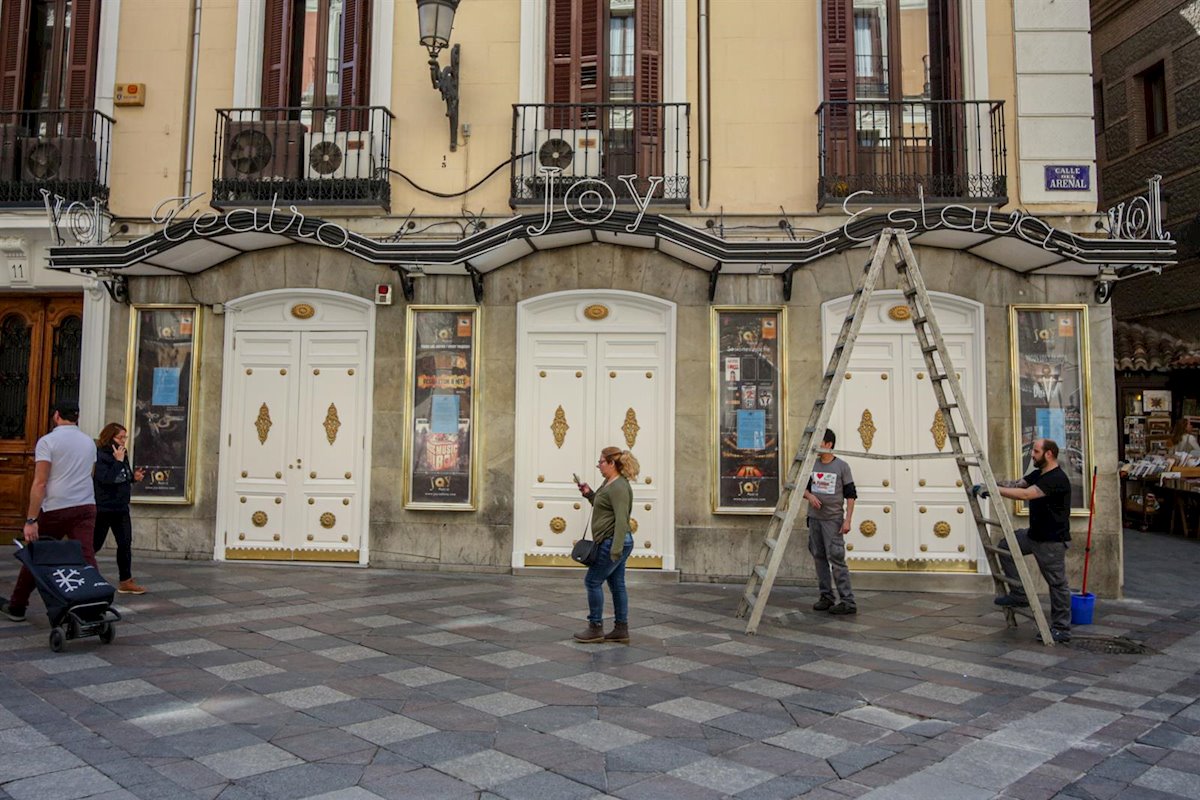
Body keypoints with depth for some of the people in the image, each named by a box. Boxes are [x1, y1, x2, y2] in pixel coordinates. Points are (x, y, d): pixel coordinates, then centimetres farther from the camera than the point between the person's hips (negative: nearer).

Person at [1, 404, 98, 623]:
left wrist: (31, 520, -12)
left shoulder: (47, 441, -6)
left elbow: (40, 483, -12)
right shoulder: (89, 442, 11)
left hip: (55, 509, -3)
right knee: (86, 557, -3)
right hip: (86, 507, 3)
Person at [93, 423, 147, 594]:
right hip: (103, 508, -7)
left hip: (121, 507, 7)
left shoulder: (123, 454, 7)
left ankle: (126, 582, 11)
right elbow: (105, 479, -26)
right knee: (94, 544, 3)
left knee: (125, 544, 5)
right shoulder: (100, 455, -14)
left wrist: (134, 477, -2)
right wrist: (118, 461, -23)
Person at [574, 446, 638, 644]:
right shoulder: (609, 483, 14)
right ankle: (621, 630, 18)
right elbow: (602, 506, 26)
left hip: (612, 542, -10)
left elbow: (621, 519, -24)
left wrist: (615, 549, -27)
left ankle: (595, 628, 5)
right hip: (614, 543, 10)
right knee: (616, 584, 12)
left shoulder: (619, 487, -18)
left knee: (593, 581, -3)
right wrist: (589, 494, 11)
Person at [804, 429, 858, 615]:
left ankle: (847, 601, -7)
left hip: (833, 519, -5)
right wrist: (809, 495, -8)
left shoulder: (842, 466, -5)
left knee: (836, 558, -10)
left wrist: (847, 520, -11)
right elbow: (803, 488, 15)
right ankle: (826, 596, 19)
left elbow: (850, 495, -4)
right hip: (814, 518, 5)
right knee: (819, 557, 9)